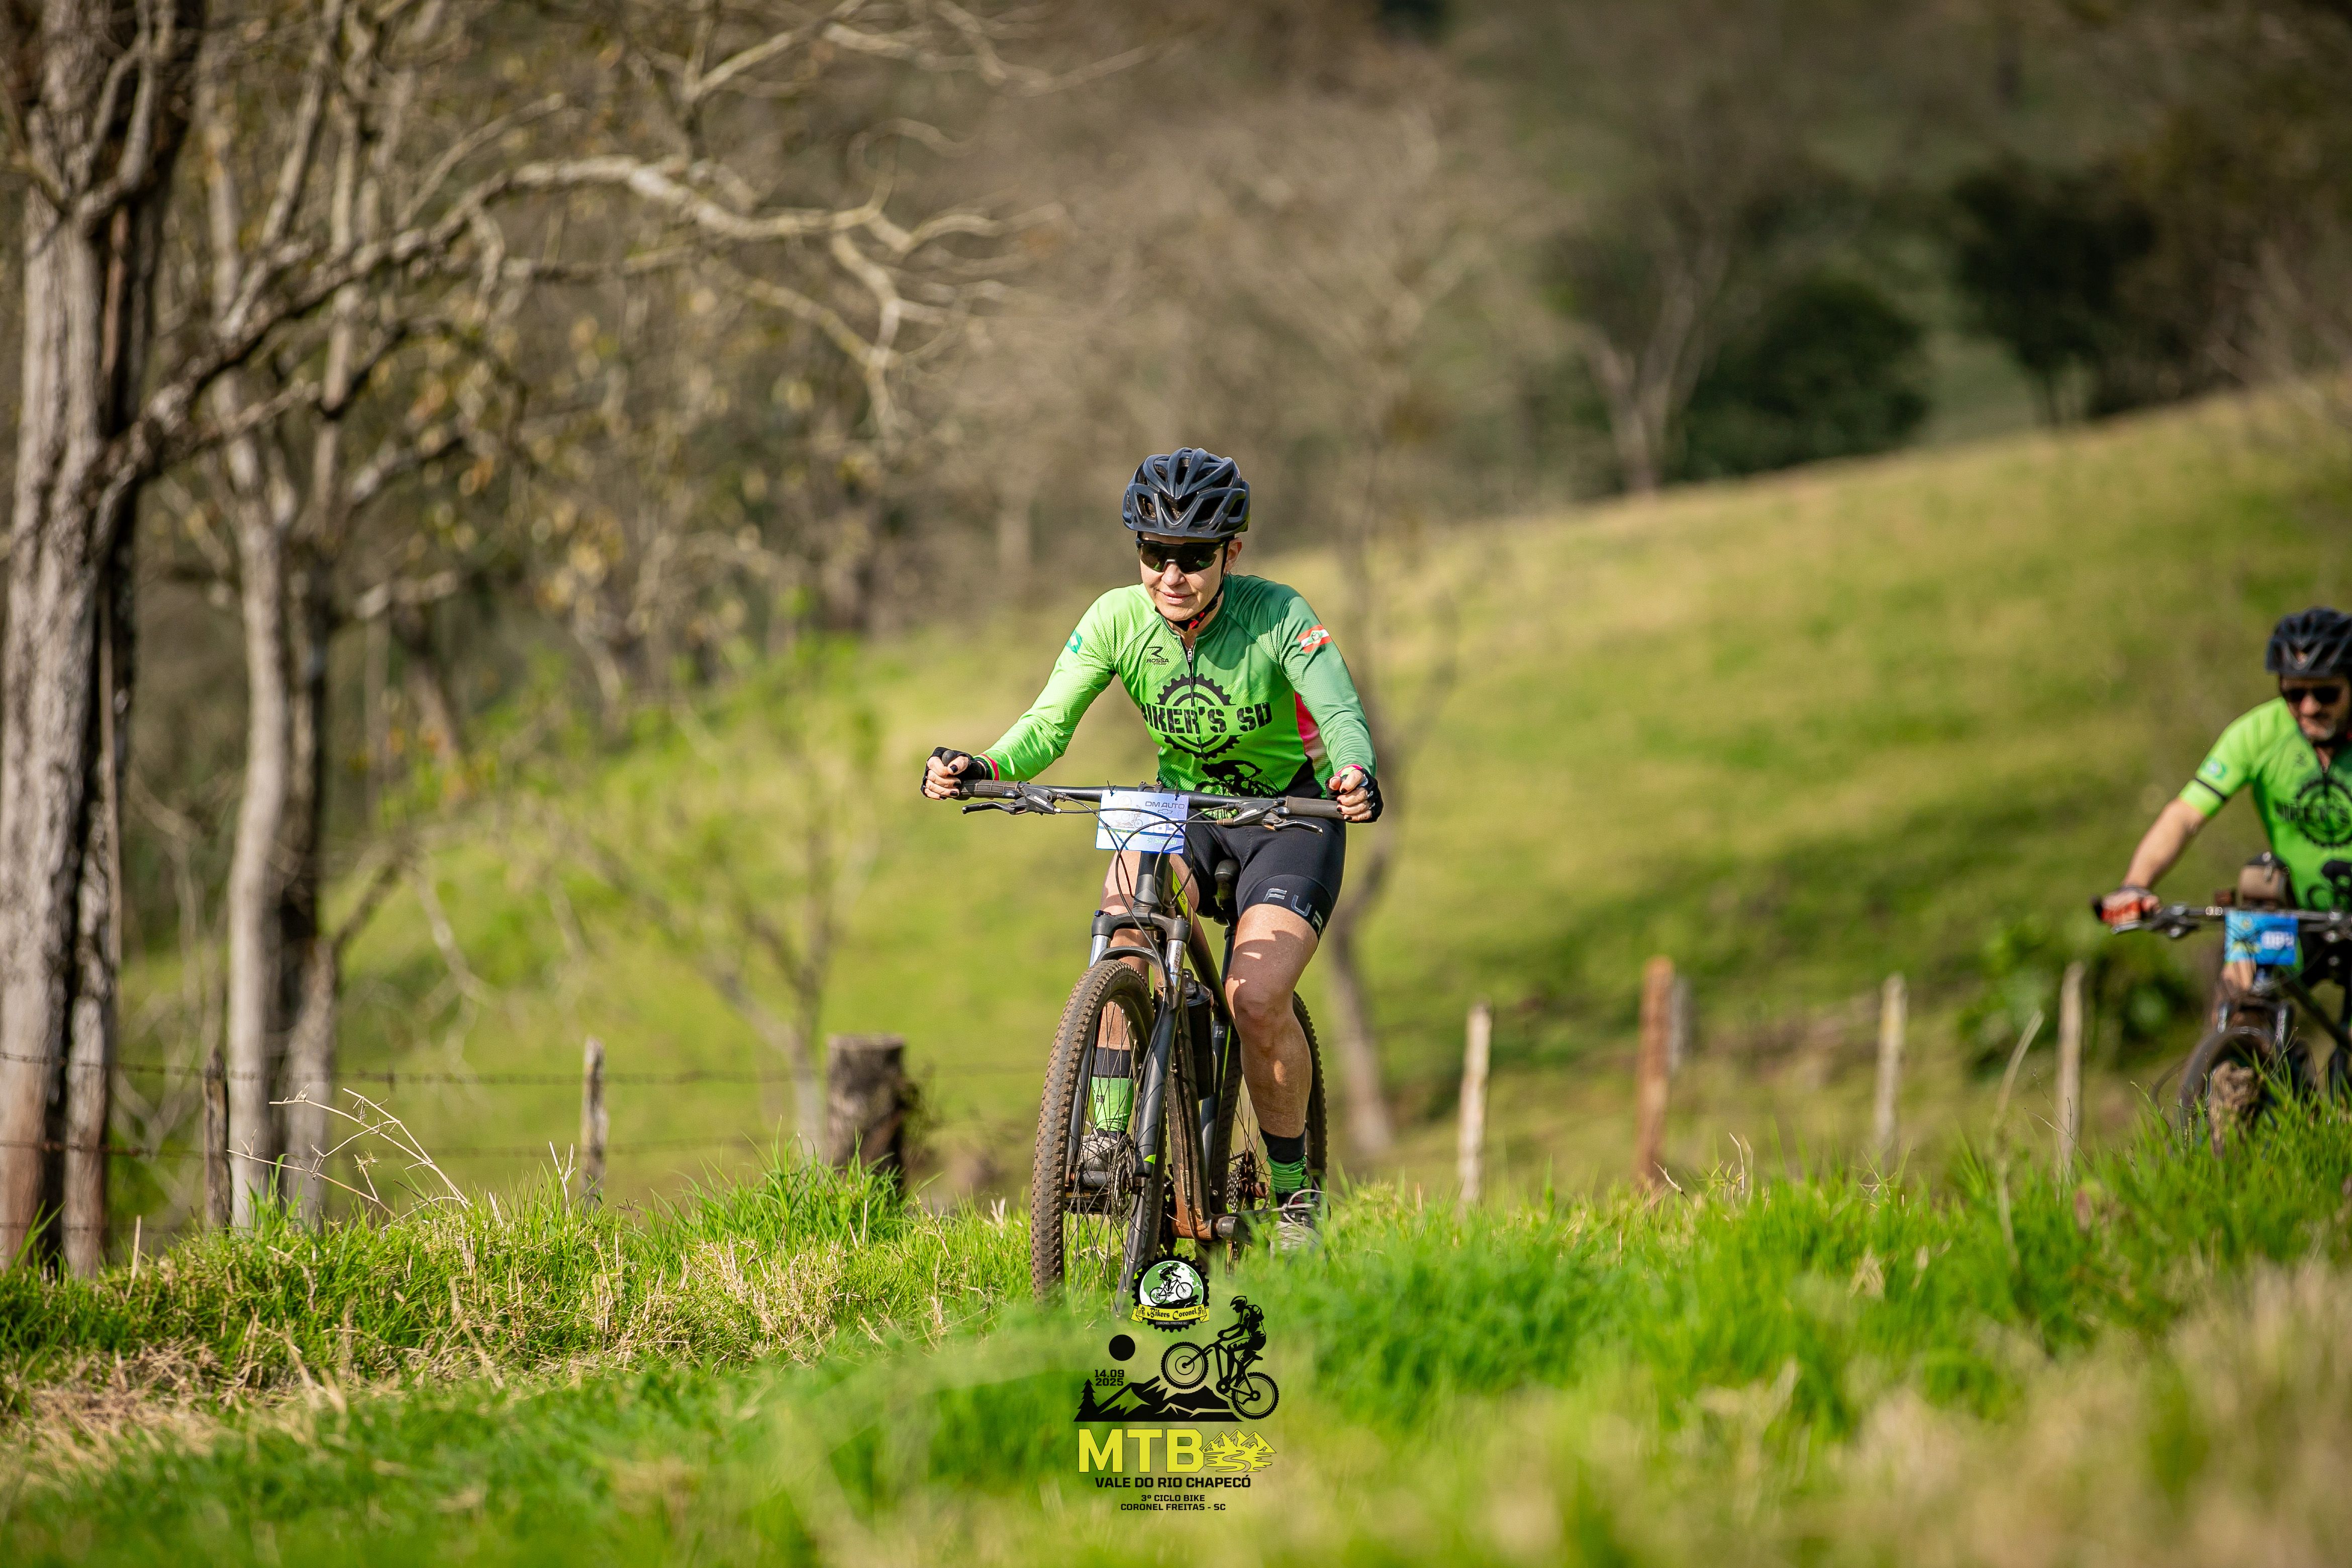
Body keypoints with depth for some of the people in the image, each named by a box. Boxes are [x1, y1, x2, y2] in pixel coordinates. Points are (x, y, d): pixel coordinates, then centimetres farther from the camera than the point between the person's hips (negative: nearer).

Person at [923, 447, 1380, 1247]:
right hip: (1180, 806, 3)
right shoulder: (1118, 619, -15)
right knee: (1127, 901, -31)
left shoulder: (1276, 617, -24)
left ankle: (1295, 1189, 1)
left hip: (1288, 813, -3)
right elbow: (1048, 724, -19)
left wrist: (1356, 775, -58)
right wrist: (981, 768, -40)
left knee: (1256, 1001, -22)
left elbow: (1342, 714, -35)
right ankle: (1111, 1130, -25)